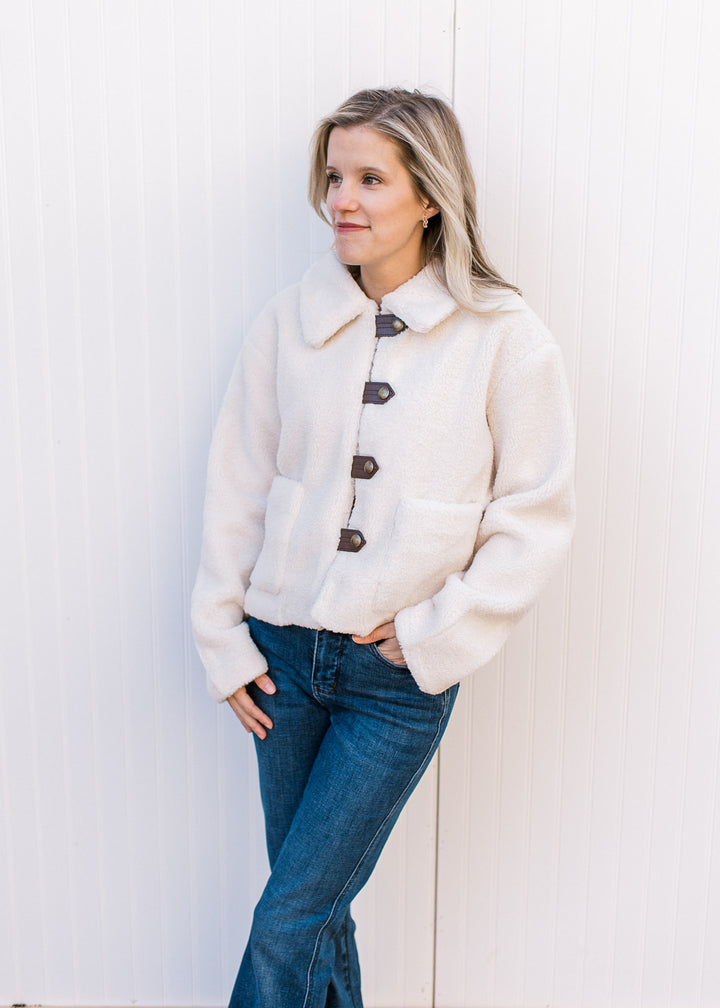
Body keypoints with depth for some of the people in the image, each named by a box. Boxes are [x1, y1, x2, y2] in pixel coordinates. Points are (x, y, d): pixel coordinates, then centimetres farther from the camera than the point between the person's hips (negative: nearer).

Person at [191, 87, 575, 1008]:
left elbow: (537, 515, -5)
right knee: (313, 904, 15)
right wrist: (222, 639, 4)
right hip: (283, 652, 3)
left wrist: (434, 634, -9)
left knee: (288, 920, 0)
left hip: (402, 675, -3)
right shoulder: (290, 322, 0)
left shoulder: (503, 337, -9)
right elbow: (236, 489, 5)